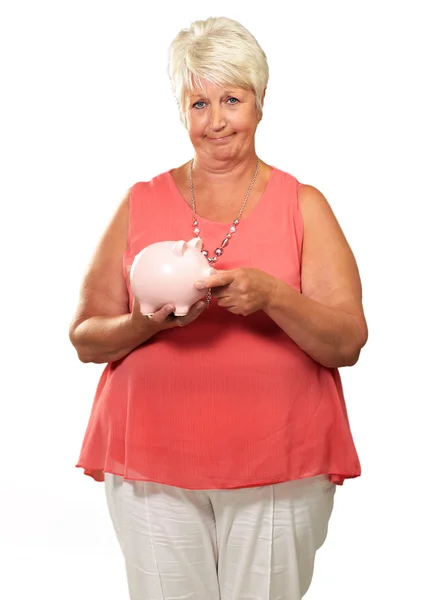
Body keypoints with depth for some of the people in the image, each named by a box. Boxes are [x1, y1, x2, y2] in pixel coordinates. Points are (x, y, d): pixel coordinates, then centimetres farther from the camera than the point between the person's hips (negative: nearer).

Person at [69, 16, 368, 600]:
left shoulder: (303, 205, 5)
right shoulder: (141, 204, 7)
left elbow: (347, 344, -3)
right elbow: (85, 338, 6)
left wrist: (271, 296, -20)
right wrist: (145, 324, -15)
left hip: (279, 468, 0)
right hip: (152, 464, 1)